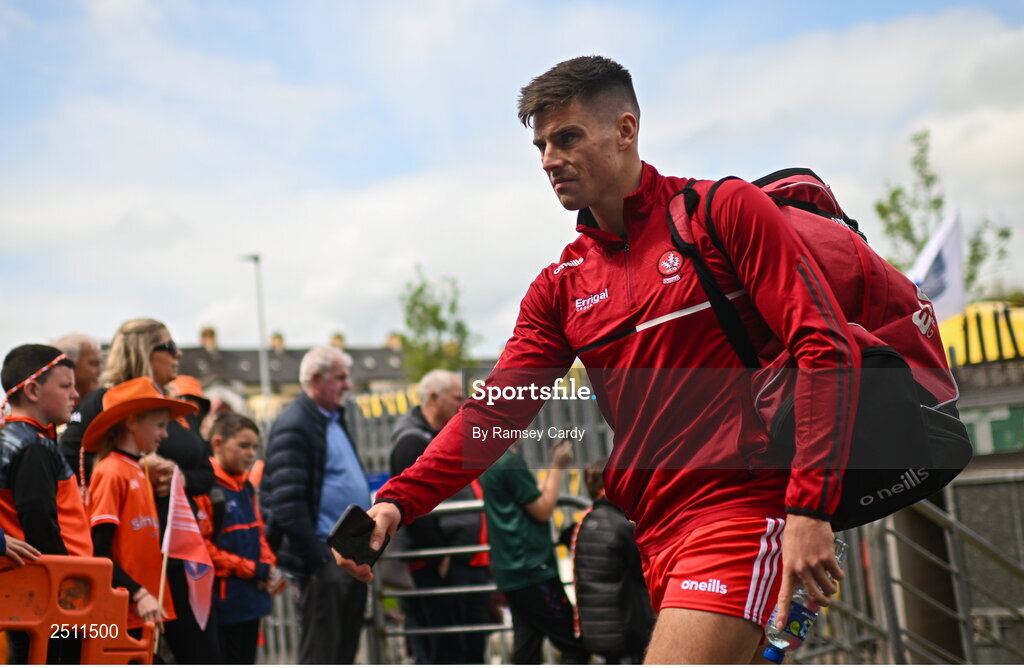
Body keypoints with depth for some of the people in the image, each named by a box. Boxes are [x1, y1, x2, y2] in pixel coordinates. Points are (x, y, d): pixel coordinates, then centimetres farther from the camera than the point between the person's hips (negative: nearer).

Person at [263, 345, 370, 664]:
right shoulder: (293, 425, -13)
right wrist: (314, 555, -20)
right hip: (325, 557, -9)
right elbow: (287, 501, -20)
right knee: (320, 651, -4)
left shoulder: (336, 419, 17)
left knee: (345, 649, 14)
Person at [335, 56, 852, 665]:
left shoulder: (726, 210, -2)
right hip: (653, 534, 6)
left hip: (739, 508, -5)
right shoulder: (560, 287, 13)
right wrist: (397, 501, -11)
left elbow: (827, 350, -9)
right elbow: (495, 410, 5)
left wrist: (809, 511, -17)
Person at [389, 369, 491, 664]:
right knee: (443, 653, -6)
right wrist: (438, 557, -19)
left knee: (473, 649, 13)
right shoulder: (412, 442, -11)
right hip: (440, 567, -10)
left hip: (470, 560, 10)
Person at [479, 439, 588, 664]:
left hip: (512, 571, 9)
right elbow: (542, 510, -11)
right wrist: (558, 467, -5)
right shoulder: (510, 461, -15)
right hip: (532, 569, -9)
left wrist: (555, 465, 15)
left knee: (526, 649, 10)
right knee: (576, 645, -4)